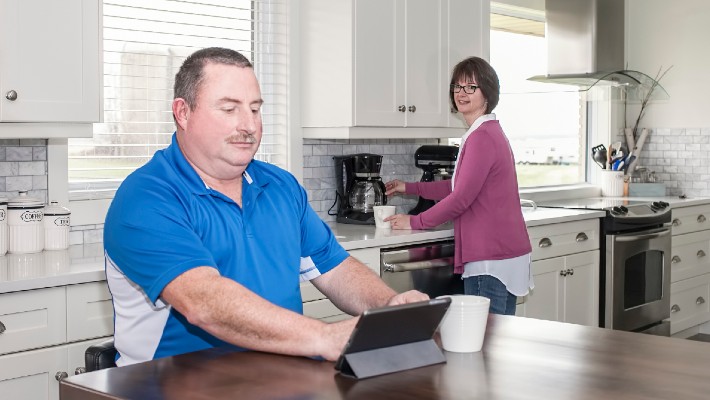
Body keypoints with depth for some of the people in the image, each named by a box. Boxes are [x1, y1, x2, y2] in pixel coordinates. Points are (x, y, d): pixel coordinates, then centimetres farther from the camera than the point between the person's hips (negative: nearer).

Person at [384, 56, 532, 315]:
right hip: (505, 252, 11)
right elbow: (458, 188, 24)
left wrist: (415, 222, -7)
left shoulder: (482, 137, -16)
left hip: (491, 259, -11)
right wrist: (409, 188, 26)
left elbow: (462, 198, -18)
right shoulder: (490, 132, 17)